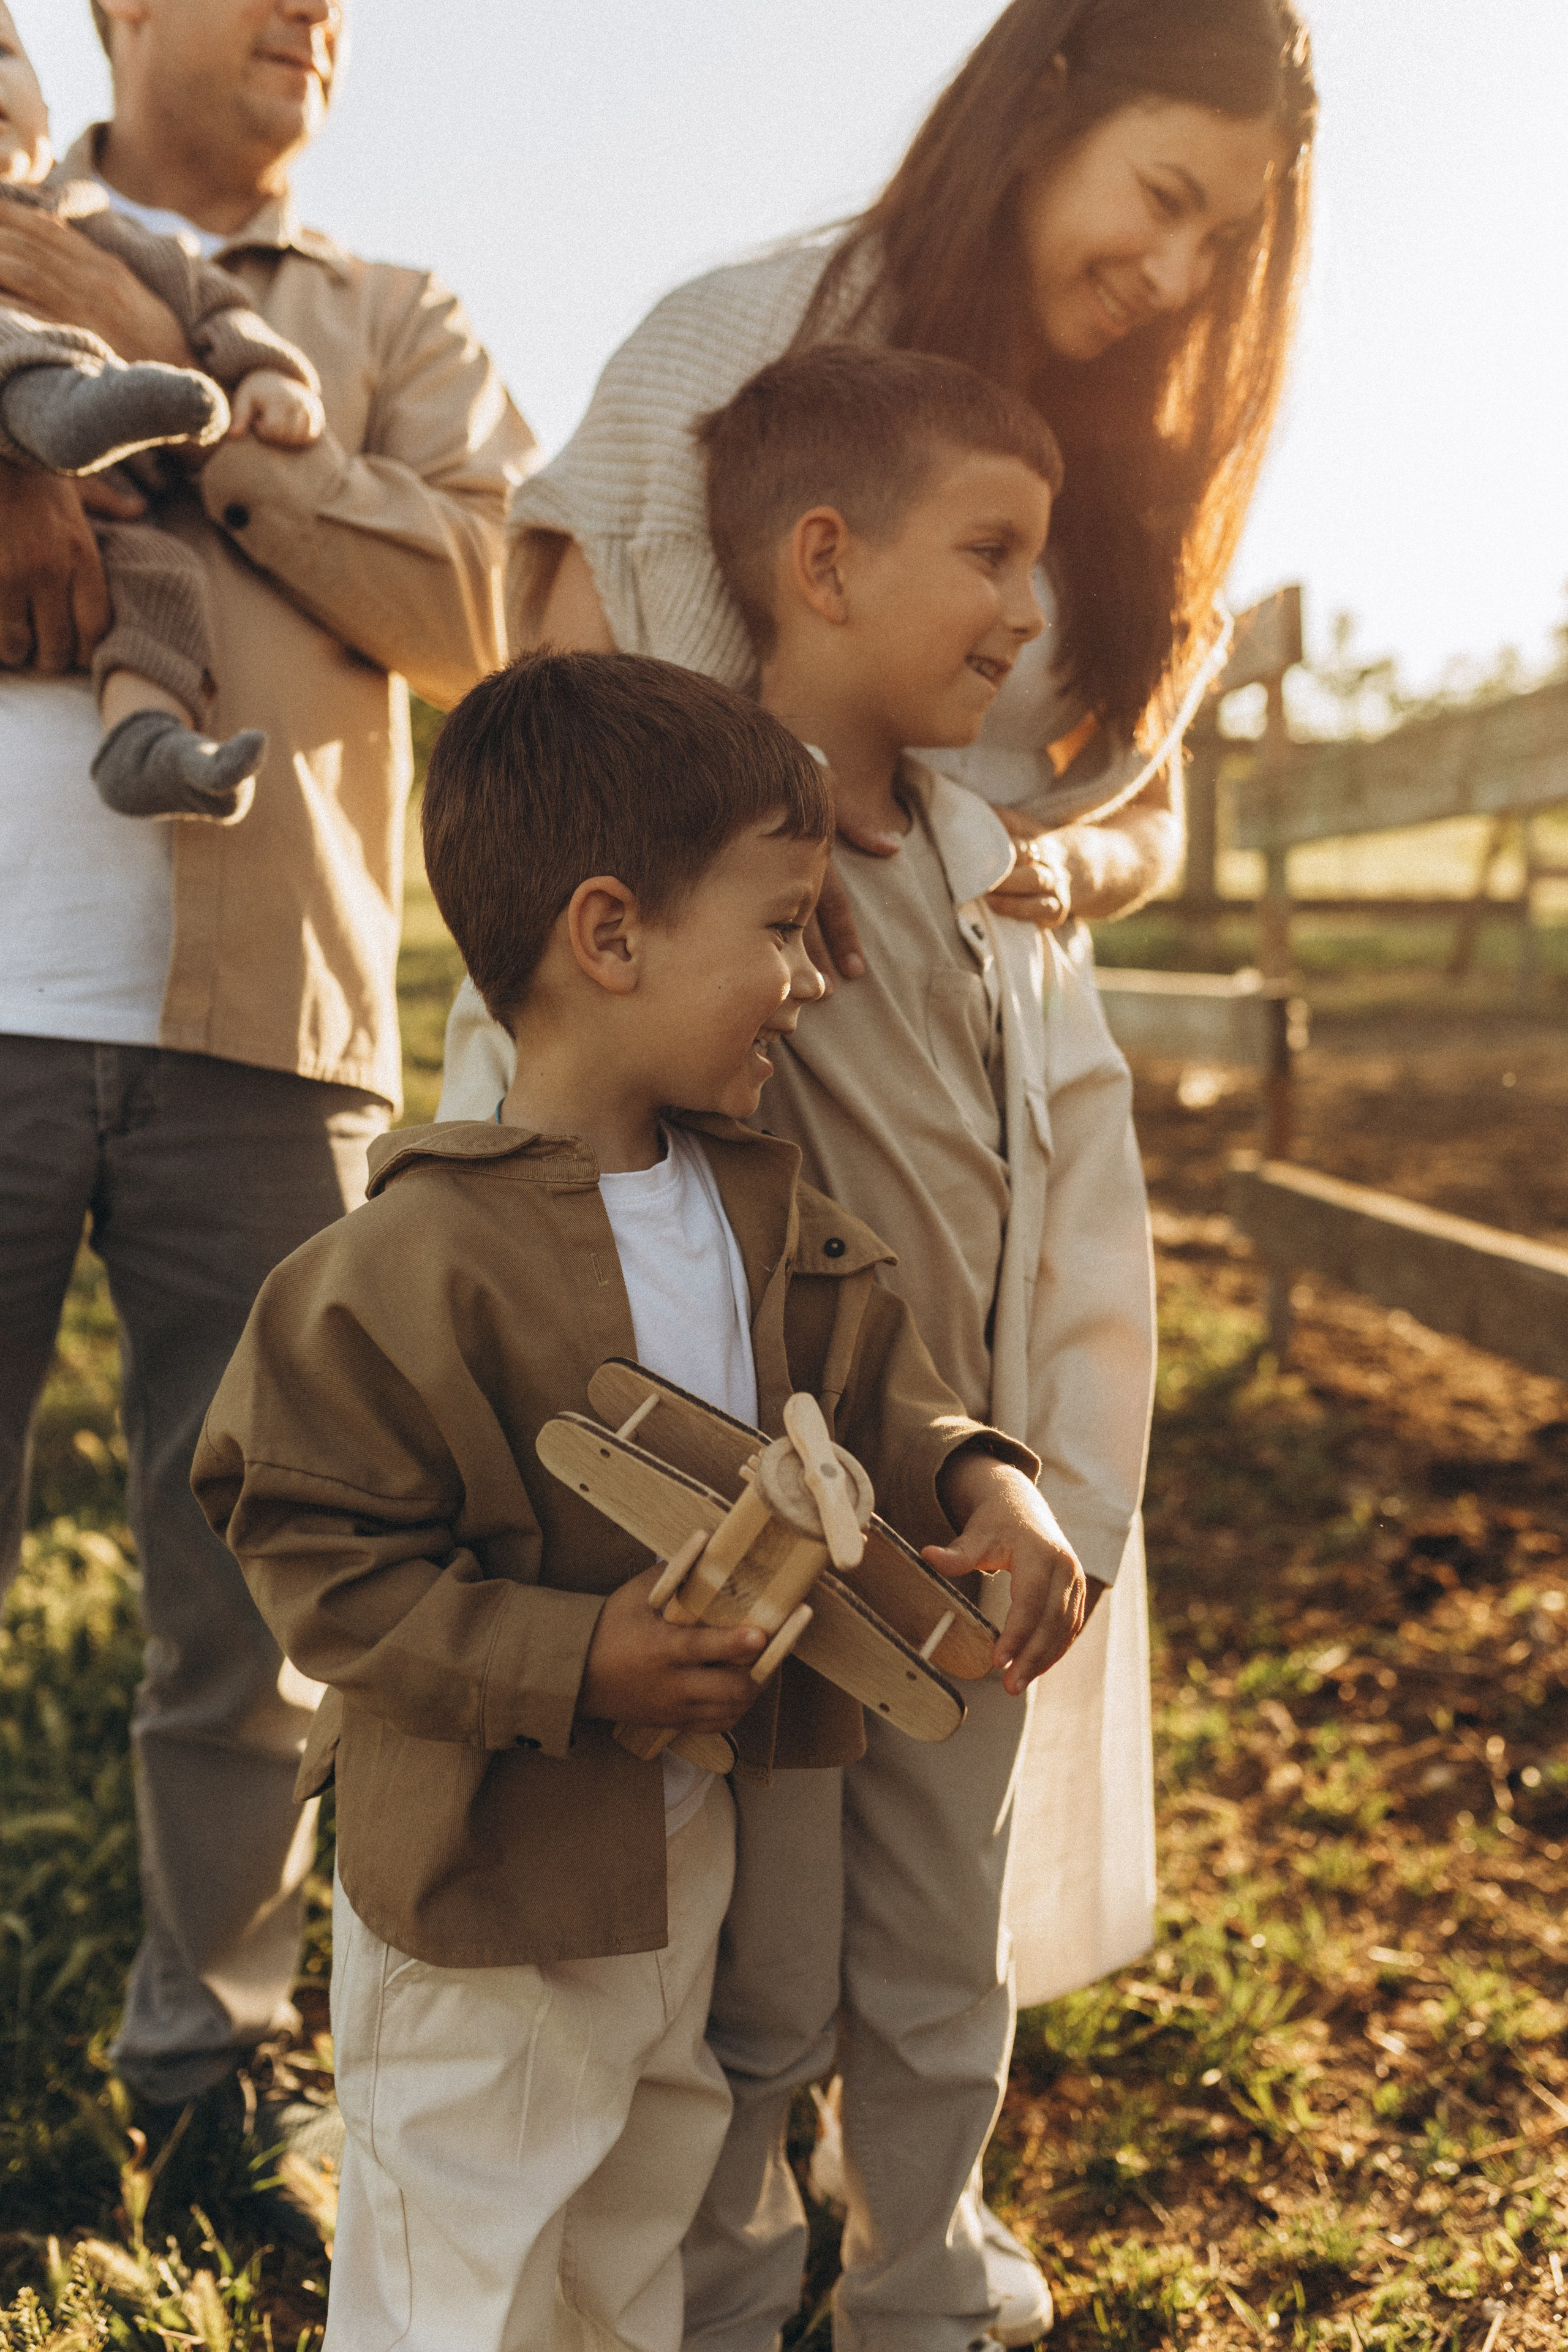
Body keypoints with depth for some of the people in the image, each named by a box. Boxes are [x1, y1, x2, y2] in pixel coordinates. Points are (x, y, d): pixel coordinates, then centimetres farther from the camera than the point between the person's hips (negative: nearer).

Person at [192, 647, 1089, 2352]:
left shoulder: (760, 1206, -2)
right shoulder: (420, 1258, -26)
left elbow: (868, 1394, 6)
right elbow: (319, 1560, -23)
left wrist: (976, 1483, -15)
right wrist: (578, 1663, -29)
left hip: (693, 1849, 7)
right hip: (482, 1891, -7)